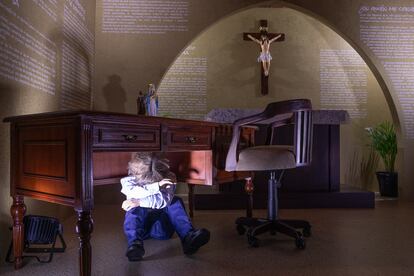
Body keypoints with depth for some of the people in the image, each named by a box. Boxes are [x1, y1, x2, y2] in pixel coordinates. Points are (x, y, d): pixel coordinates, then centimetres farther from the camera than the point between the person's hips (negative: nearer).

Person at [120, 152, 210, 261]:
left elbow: (165, 200, -24)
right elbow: (134, 192, -25)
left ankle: (188, 237, -40)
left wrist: (139, 202, -28)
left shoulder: (167, 179, -6)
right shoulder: (129, 180, -2)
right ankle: (135, 244, -59)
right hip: (140, 224, 0)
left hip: (161, 228, 0)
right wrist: (156, 186, -32)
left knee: (176, 202, -22)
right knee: (133, 210, -32)